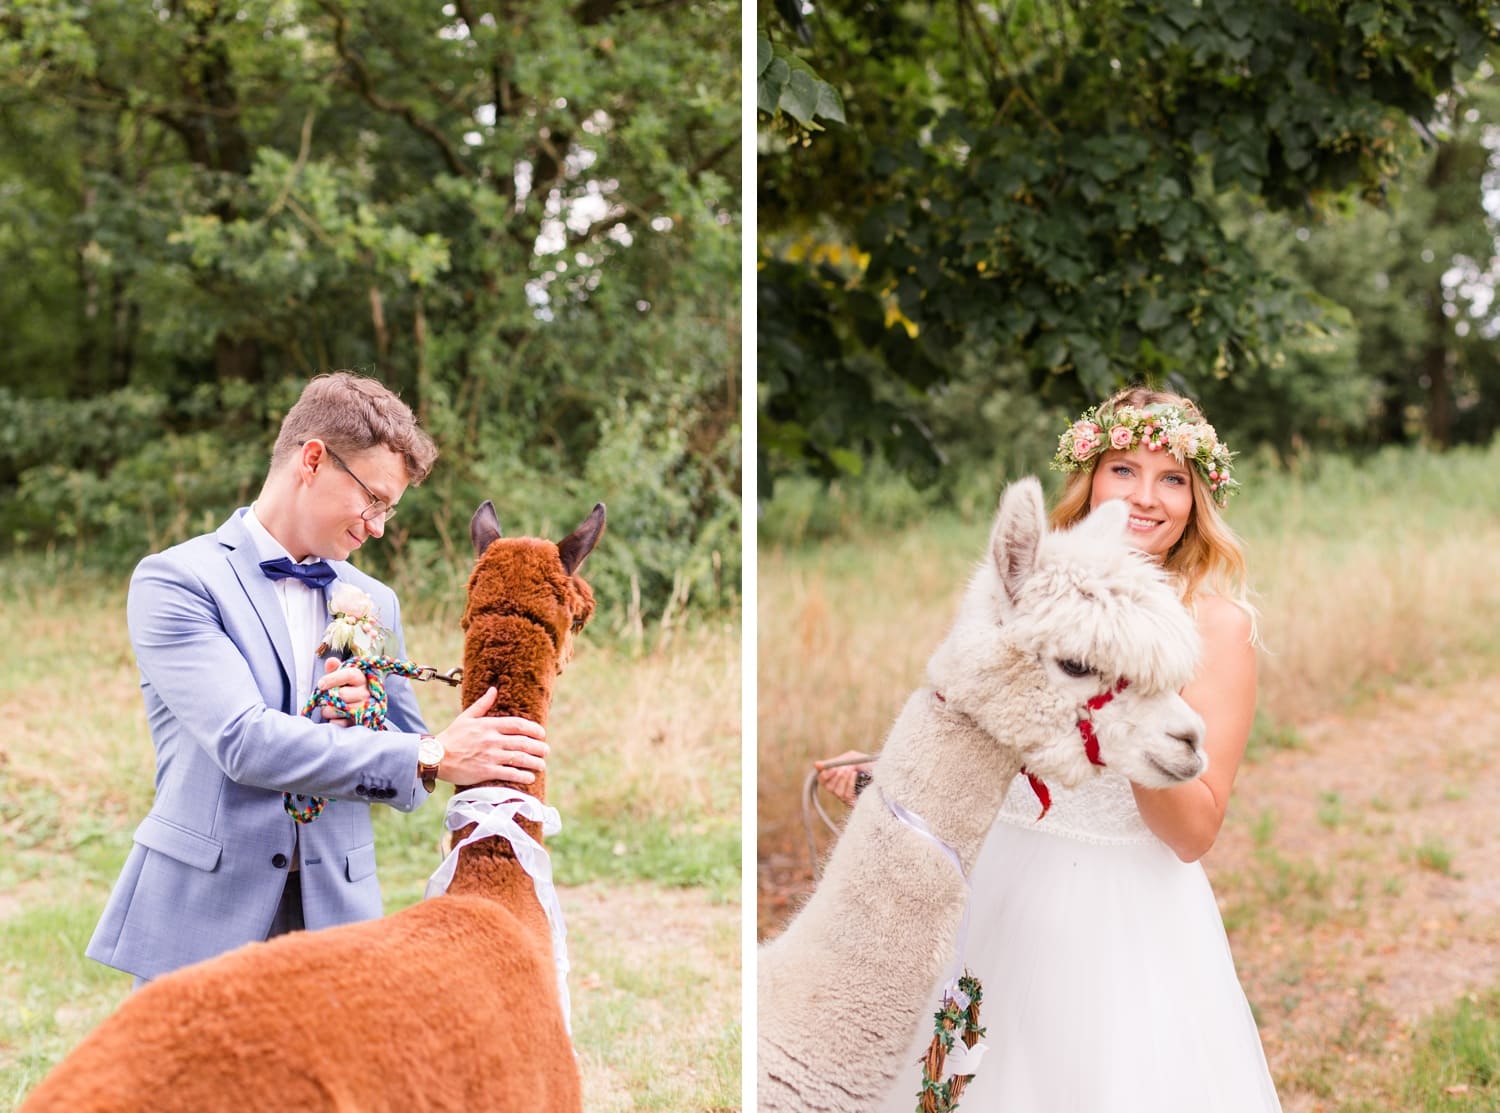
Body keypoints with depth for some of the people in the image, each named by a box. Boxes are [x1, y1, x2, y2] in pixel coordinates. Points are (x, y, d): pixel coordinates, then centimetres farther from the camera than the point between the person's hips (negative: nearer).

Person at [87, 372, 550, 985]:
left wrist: (362, 723, -8)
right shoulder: (174, 582, -6)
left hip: (334, 912, 4)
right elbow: (242, 742, -19)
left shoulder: (373, 603, 12)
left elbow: (405, 785, 16)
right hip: (203, 921, -4)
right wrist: (431, 757, -22)